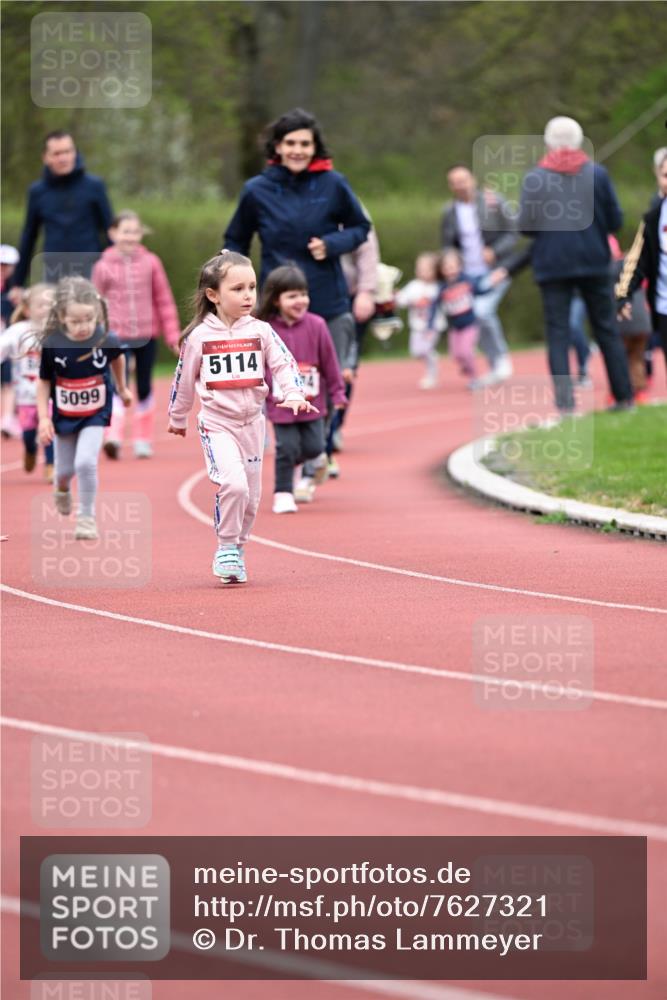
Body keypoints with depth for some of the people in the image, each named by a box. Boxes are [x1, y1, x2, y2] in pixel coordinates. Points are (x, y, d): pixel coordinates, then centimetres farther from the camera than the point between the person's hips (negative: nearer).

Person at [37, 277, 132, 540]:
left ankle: (87, 516, 2)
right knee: (65, 468, 15)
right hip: (63, 416, 1)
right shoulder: (52, 345, -22)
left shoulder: (106, 340, -19)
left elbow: (117, 358, 5)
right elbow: (44, 382, -8)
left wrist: (122, 388, 20)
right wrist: (43, 418, -13)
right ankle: (62, 490, 53)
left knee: (85, 462, -19)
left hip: (95, 415, -1)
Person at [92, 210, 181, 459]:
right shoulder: (103, 266, -2)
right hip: (117, 336, -2)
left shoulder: (150, 262, 1)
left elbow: (164, 301, 5)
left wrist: (173, 336, 4)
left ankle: (143, 439, 22)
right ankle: (113, 436, -25)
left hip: (147, 336, 2)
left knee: (144, 388, 11)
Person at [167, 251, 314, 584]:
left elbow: (283, 364, -7)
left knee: (250, 496, 9)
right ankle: (226, 547, -5)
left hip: (252, 423, 3)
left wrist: (294, 395, -25)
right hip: (217, 423, -3)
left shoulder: (261, 331, 0)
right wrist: (177, 418, 17)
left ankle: (235, 548, 29)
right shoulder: (199, 336, -4)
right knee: (233, 484, -22)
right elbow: (184, 379, 7)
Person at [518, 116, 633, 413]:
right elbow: (615, 221, -1)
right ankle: (623, 396, 12)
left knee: (558, 333, 2)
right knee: (606, 329, 11)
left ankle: (564, 399, -8)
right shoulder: (597, 174, -2)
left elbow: (526, 227, -7)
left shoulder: (534, 179, -6)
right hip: (593, 262, 1)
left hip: (552, 264, -1)